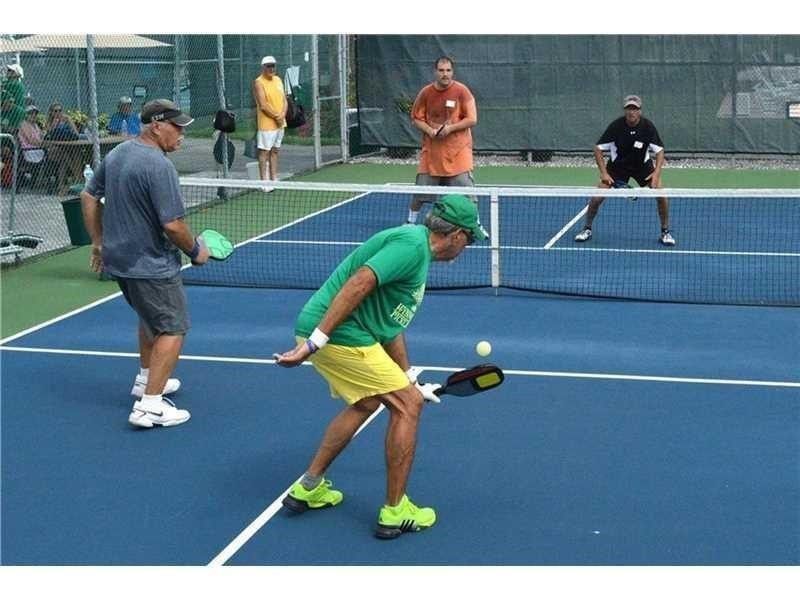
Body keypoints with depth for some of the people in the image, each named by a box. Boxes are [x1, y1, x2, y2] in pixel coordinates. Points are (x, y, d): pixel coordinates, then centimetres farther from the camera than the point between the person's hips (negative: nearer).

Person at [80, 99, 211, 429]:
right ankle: (150, 405, -6)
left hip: (119, 258, 9)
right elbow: (172, 225, -25)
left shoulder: (116, 154, 5)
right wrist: (196, 250, -8)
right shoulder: (159, 166, -23)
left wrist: (98, 242, 19)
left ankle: (147, 379, 42)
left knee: (150, 317, 28)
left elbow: (89, 197, 13)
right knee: (172, 329, -1)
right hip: (151, 265, -9)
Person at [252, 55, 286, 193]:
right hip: (266, 124, -7)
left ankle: (274, 180, 19)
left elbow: (284, 100, 10)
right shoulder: (259, 82, -10)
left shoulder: (278, 80, 12)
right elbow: (263, 105, -17)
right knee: (264, 152, -3)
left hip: (280, 123, 7)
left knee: (275, 151, 13)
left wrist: (282, 115, -7)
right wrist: (276, 117, -15)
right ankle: (264, 182, -1)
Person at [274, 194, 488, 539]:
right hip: (339, 335, -11)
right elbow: (358, 284, -25)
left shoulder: (417, 252, 20)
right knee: (406, 405, -2)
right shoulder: (413, 244, -13)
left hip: (333, 336, 11)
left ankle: (309, 488, 34)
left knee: (366, 403, 28)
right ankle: (395, 512, 7)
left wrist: (410, 382, 30)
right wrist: (315, 341, -29)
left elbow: (390, 325, 26)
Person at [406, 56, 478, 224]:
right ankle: (411, 222, 26)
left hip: (458, 149, -2)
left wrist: (450, 128, -18)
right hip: (431, 150, 2)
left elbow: (472, 119, -7)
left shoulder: (462, 91, -6)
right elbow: (416, 118, 8)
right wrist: (430, 130, -11)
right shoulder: (425, 93, 0)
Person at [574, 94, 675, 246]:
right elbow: (598, 148, -15)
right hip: (617, 165, 0)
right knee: (597, 197, -12)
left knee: (661, 195, -15)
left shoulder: (648, 126, -21)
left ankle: (665, 232, 4)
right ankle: (587, 229, 12)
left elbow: (659, 150, -15)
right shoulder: (616, 126, -22)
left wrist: (657, 173, -31)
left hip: (643, 165, 0)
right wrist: (604, 173, -23)